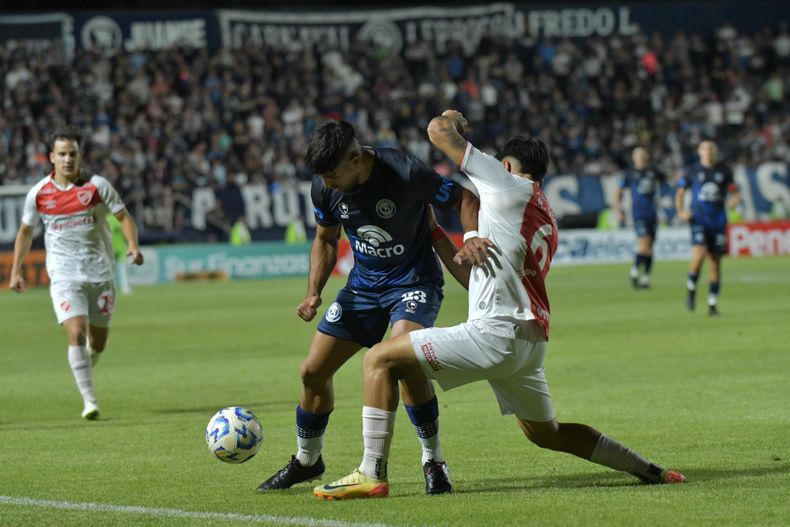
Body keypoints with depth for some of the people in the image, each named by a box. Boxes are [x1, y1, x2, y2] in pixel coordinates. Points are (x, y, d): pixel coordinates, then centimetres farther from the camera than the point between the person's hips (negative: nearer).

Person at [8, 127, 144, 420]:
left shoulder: (97, 185, -5)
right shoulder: (39, 193, -1)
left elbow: (124, 217, 1)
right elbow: (25, 231, 13)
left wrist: (133, 246, -17)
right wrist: (16, 271, 10)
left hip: (100, 272, 1)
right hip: (64, 274, -1)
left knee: (98, 342, 8)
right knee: (76, 333, -19)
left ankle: (85, 362, 45)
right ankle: (89, 400, -14)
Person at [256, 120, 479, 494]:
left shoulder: (405, 173, -27)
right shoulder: (324, 188, -10)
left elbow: (465, 198, -14)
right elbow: (326, 240, 8)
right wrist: (313, 292, -5)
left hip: (414, 280, -5)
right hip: (363, 283, 6)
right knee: (313, 371, 3)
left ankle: (433, 461, -14)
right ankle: (306, 460, 30)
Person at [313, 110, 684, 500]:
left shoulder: (509, 184, 0)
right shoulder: (546, 218, 23)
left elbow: (439, 131, 2)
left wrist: (451, 119, 22)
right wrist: (475, 246, 34)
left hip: (496, 333, -9)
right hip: (531, 342, 9)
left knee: (380, 359, -7)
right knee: (547, 434, 27)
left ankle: (372, 473, -16)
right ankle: (647, 470, 27)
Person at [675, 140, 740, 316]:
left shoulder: (724, 171, 7)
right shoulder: (692, 171, 4)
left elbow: (735, 193, 13)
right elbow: (680, 192, 12)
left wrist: (733, 201, -9)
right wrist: (681, 211, -3)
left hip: (718, 221, 2)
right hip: (699, 220, -2)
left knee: (715, 261, 3)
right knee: (699, 254, -23)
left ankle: (712, 304, 11)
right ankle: (691, 287, 4)